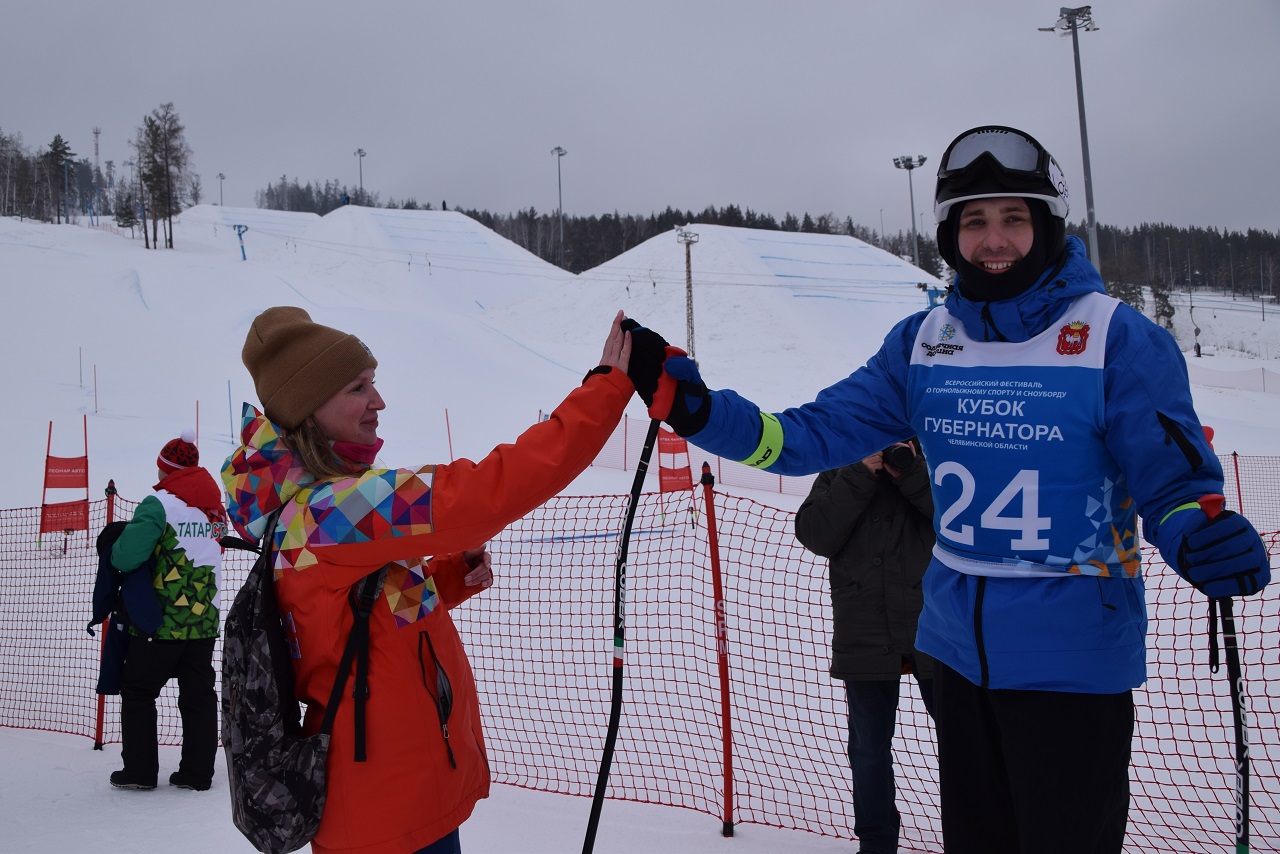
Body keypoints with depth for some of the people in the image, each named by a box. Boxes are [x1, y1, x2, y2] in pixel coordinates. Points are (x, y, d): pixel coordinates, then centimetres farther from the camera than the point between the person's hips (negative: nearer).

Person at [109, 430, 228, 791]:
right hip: (204, 620, 6)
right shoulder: (216, 506, 8)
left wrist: (116, 550, 2)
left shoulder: (160, 503, -14)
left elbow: (126, 557, -21)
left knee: (138, 692, 9)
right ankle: (197, 771, 13)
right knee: (198, 694, 11)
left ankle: (139, 769, 11)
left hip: (160, 621, -6)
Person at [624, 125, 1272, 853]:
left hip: (1072, 662, -4)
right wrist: (694, 407, -13)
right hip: (959, 650, 5)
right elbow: (814, 435, 0)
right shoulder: (924, 341, 1)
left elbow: (1174, 480, -10)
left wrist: (1205, 537, -33)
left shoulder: (1117, 338, -11)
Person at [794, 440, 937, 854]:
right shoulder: (839, 472, 5)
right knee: (869, 747, 12)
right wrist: (861, 476, -15)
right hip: (865, 637, 1)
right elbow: (815, 535, -9)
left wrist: (910, 472, -20)